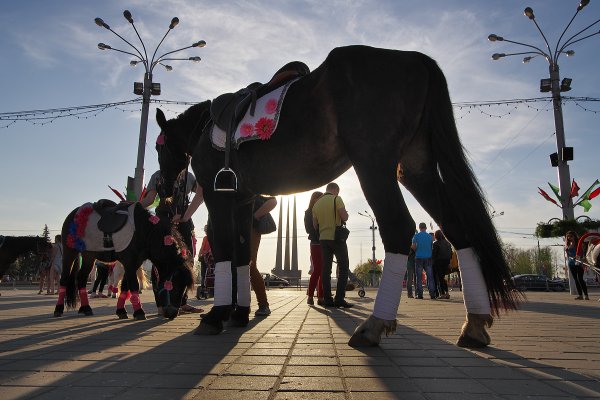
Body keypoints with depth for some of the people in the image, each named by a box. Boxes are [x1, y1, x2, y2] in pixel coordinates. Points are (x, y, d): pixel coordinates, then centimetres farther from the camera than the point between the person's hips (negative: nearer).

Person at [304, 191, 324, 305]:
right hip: (316, 244, -5)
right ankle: (310, 296, -4)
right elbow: (309, 229, -4)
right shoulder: (309, 213, 4)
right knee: (317, 270, -9)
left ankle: (321, 297, 3)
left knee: (323, 271, 1)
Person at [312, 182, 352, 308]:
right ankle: (339, 299, -8)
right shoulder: (336, 199, -7)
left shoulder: (316, 204, 12)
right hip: (337, 238, -5)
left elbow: (315, 225, 13)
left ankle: (327, 299, 4)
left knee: (326, 268, 6)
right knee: (343, 268, 0)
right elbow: (344, 217, -16)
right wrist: (345, 213, 6)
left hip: (323, 239, 6)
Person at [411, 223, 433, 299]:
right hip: (428, 258, 2)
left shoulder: (416, 236, -1)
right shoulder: (430, 236, 6)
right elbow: (431, 246, 9)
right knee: (430, 276, 4)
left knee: (419, 277, 2)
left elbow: (413, 246, -7)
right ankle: (432, 293, 0)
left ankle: (420, 294, -1)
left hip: (419, 258, -2)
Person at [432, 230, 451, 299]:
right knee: (442, 277, 15)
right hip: (446, 262, 6)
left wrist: (432, 262, 0)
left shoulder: (436, 243, -11)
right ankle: (446, 292, 8)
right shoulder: (448, 243, 9)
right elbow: (451, 254, 13)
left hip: (438, 262, -6)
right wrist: (449, 262, 18)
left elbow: (433, 254, -12)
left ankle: (442, 293, -4)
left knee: (439, 278, 0)